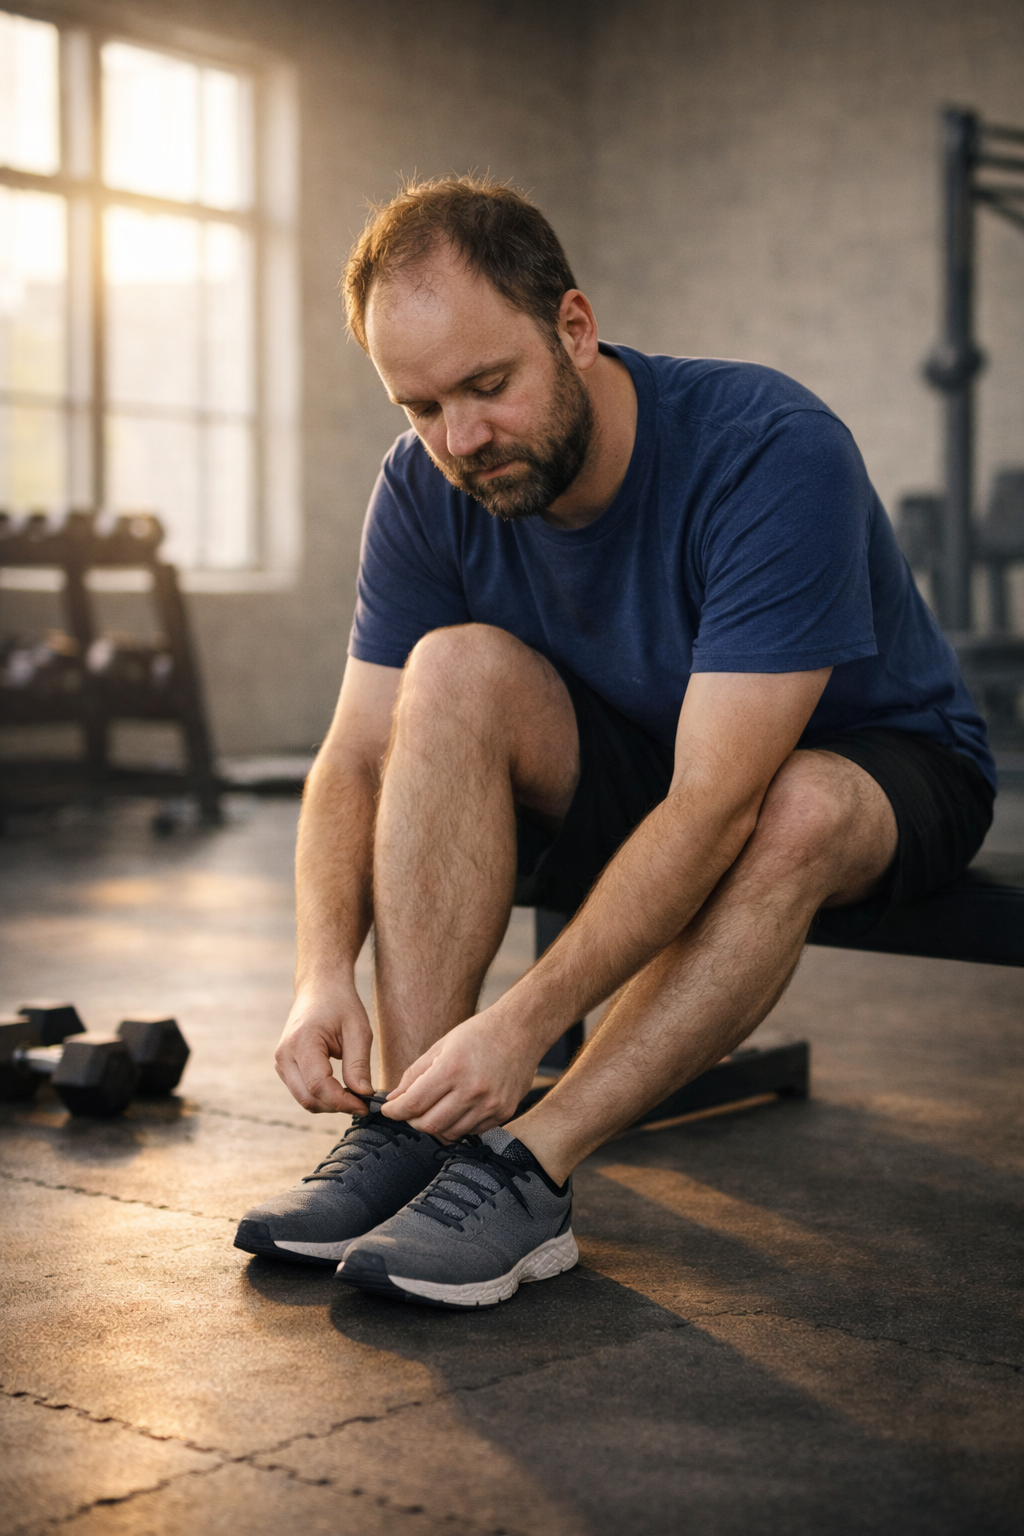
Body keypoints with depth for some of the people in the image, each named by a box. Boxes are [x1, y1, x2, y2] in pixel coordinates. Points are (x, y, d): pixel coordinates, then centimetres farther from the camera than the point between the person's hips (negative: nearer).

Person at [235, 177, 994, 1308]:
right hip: (639, 760, 4)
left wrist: (523, 1024, -44)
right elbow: (358, 756, -14)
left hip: (878, 766, -4)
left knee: (800, 811, -39)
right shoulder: (428, 490, -16)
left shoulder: (776, 455, -33)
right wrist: (324, 972, -31)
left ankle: (530, 1168, -34)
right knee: (455, 671, -24)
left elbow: (715, 806, -38)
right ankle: (416, 1126, -26)